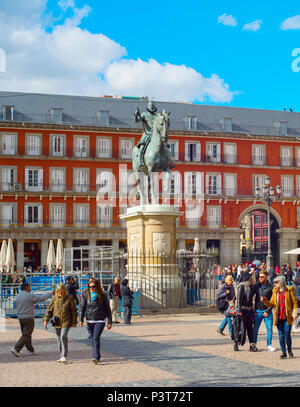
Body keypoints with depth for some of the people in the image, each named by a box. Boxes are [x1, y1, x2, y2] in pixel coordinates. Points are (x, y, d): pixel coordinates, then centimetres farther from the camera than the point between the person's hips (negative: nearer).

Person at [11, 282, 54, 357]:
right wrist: (51, 293, 4)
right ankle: (16, 349, -13)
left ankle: (30, 349, 25)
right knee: (26, 335, -5)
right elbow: (41, 298, -7)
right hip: (28, 318, -8)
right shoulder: (29, 295, -13)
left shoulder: (17, 296, 8)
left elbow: (17, 306, 14)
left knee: (26, 334, 17)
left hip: (20, 318, 8)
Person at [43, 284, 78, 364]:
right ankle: (62, 356, 21)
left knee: (63, 337, -18)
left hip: (66, 322, -4)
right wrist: (46, 319, 4)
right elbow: (49, 310, 13)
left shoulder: (69, 298, -3)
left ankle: (64, 356, -15)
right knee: (59, 339, 9)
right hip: (57, 322, 4)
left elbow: (74, 311, 2)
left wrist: (74, 322, 0)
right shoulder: (55, 299, 5)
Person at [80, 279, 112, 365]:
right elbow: (82, 307, 7)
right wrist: (81, 320, -1)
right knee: (93, 339, 11)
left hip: (100, 320, -3)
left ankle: (96, 357, -19)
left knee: (96, 338, -16)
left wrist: (109, 322, 1)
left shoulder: (102, 296, -4)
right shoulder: (86, 295, 2)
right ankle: (98, 356, 25)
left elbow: (107, 309, 1)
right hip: (90, 320, 3)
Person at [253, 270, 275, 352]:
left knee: (269, 329, 2)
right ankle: (254, 344, 16)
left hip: (267, 311, -2)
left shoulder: (270, 287, -4)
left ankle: (269, 345, 13)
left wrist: (267, 311, -9)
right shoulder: (256, 286, 4)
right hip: (258, 311, 2)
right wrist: (254, 310, 2)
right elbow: (254, 298, 9)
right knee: (255, 329, 3)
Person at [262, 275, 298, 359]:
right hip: (278, 317, 4)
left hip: (287, 317, -4)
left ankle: (290, 351, 16)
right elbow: (271, 304, 12)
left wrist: (294, 312, -9)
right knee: (281, 335, 1)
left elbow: (295, 302, 1)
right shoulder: (275, 292, 12)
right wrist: (264, 300, -5)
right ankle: (283, 353, 8)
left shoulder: (289, 290, 1)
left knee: (287, 335, -5)